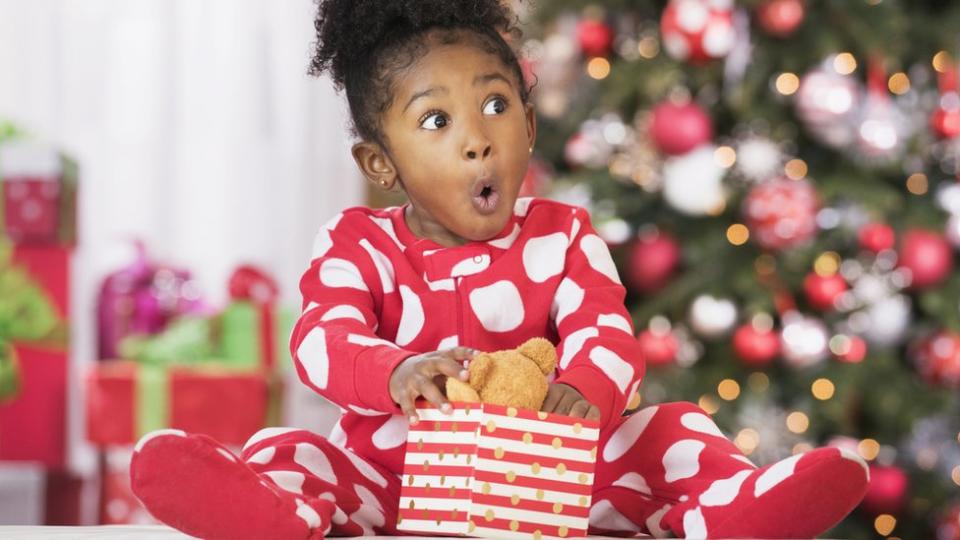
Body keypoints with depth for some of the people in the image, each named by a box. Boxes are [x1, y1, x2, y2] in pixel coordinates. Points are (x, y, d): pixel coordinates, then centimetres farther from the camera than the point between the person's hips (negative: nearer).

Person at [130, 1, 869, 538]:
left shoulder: (561, 237, 2)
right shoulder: (357, 246, 0)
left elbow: (605, 332, -11)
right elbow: (322, 342, -17)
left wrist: (586, 389, -38)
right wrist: (397, 371, -41)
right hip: (388, 469, -1)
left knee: (671, 430, -17)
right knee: (282, 455, -27)